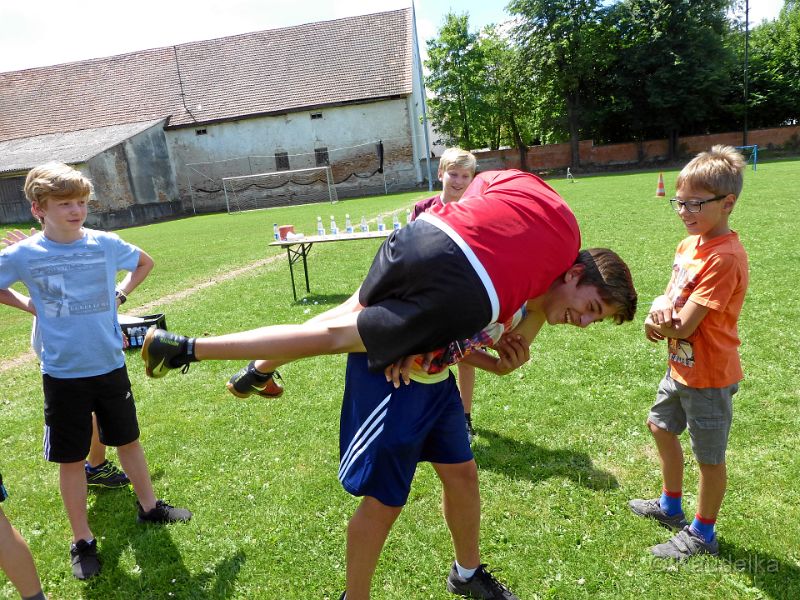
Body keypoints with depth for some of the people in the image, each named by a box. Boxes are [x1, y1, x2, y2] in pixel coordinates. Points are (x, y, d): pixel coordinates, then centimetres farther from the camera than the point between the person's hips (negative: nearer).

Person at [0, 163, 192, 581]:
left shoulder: (106, 243, -5)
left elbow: (144, 263, 14)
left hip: (110, 365, 2)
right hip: (63, 374, -1)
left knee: (128, 440, 17)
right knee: (71, 457, 10)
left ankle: (148, 506, 39)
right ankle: (82, 540, 28)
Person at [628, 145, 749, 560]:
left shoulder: (724, 258, -27)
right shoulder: (690, 244, 2)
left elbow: (684, 326, -29)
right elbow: (671, 297, 5)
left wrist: (657, 319, -12)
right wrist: (662, 306, -18)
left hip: (708, 376, -9)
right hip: (681, 366, 10)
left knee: (709, 457, 9)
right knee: (661, 426, 24)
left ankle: (702, 535, 31)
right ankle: (670, 507, 46)